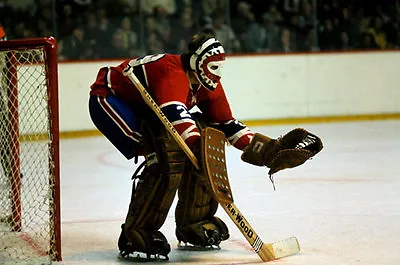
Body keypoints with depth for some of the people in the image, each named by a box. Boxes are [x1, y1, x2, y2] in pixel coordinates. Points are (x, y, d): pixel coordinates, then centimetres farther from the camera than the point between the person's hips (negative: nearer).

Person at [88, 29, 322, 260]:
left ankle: (192, 223, 12)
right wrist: (196, 144, -66)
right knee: (165, 156, -29)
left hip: (147, 107, 10)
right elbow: (174, 112, -52)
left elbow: (227, 126, 2)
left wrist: (271, 149, -7)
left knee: (204, 147, -1)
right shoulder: (173, 73, -33)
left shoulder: (209, 85, -5)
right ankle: (136, 233, -22)